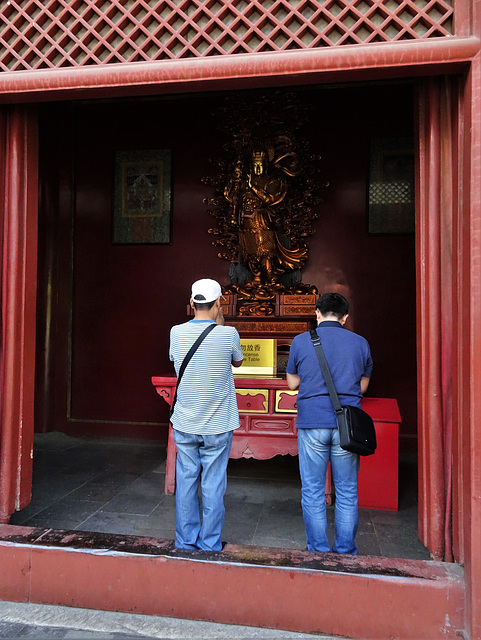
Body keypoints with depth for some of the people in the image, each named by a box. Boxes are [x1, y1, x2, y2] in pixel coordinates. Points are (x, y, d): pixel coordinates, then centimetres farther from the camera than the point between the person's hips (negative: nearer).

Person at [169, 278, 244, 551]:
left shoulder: (177, 332, -6)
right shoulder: (228, 334, -13)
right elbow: (237, 361, 8)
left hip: (185, 425, 2)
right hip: (218, 426, -2)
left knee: (186, 483, 13)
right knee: (213, 486, 9)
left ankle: (185, 543, 26)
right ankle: (210, 545, 22)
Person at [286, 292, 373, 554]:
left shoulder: (300, 341, 0)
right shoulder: (360, 343, 4)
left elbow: (292, 382, 10)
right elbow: (362, 385, 13)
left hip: (312, 423, -1)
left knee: (313, 491, 9)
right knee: (347, 492, 12)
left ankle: (318, 552, 16)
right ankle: (345, 552, 21)